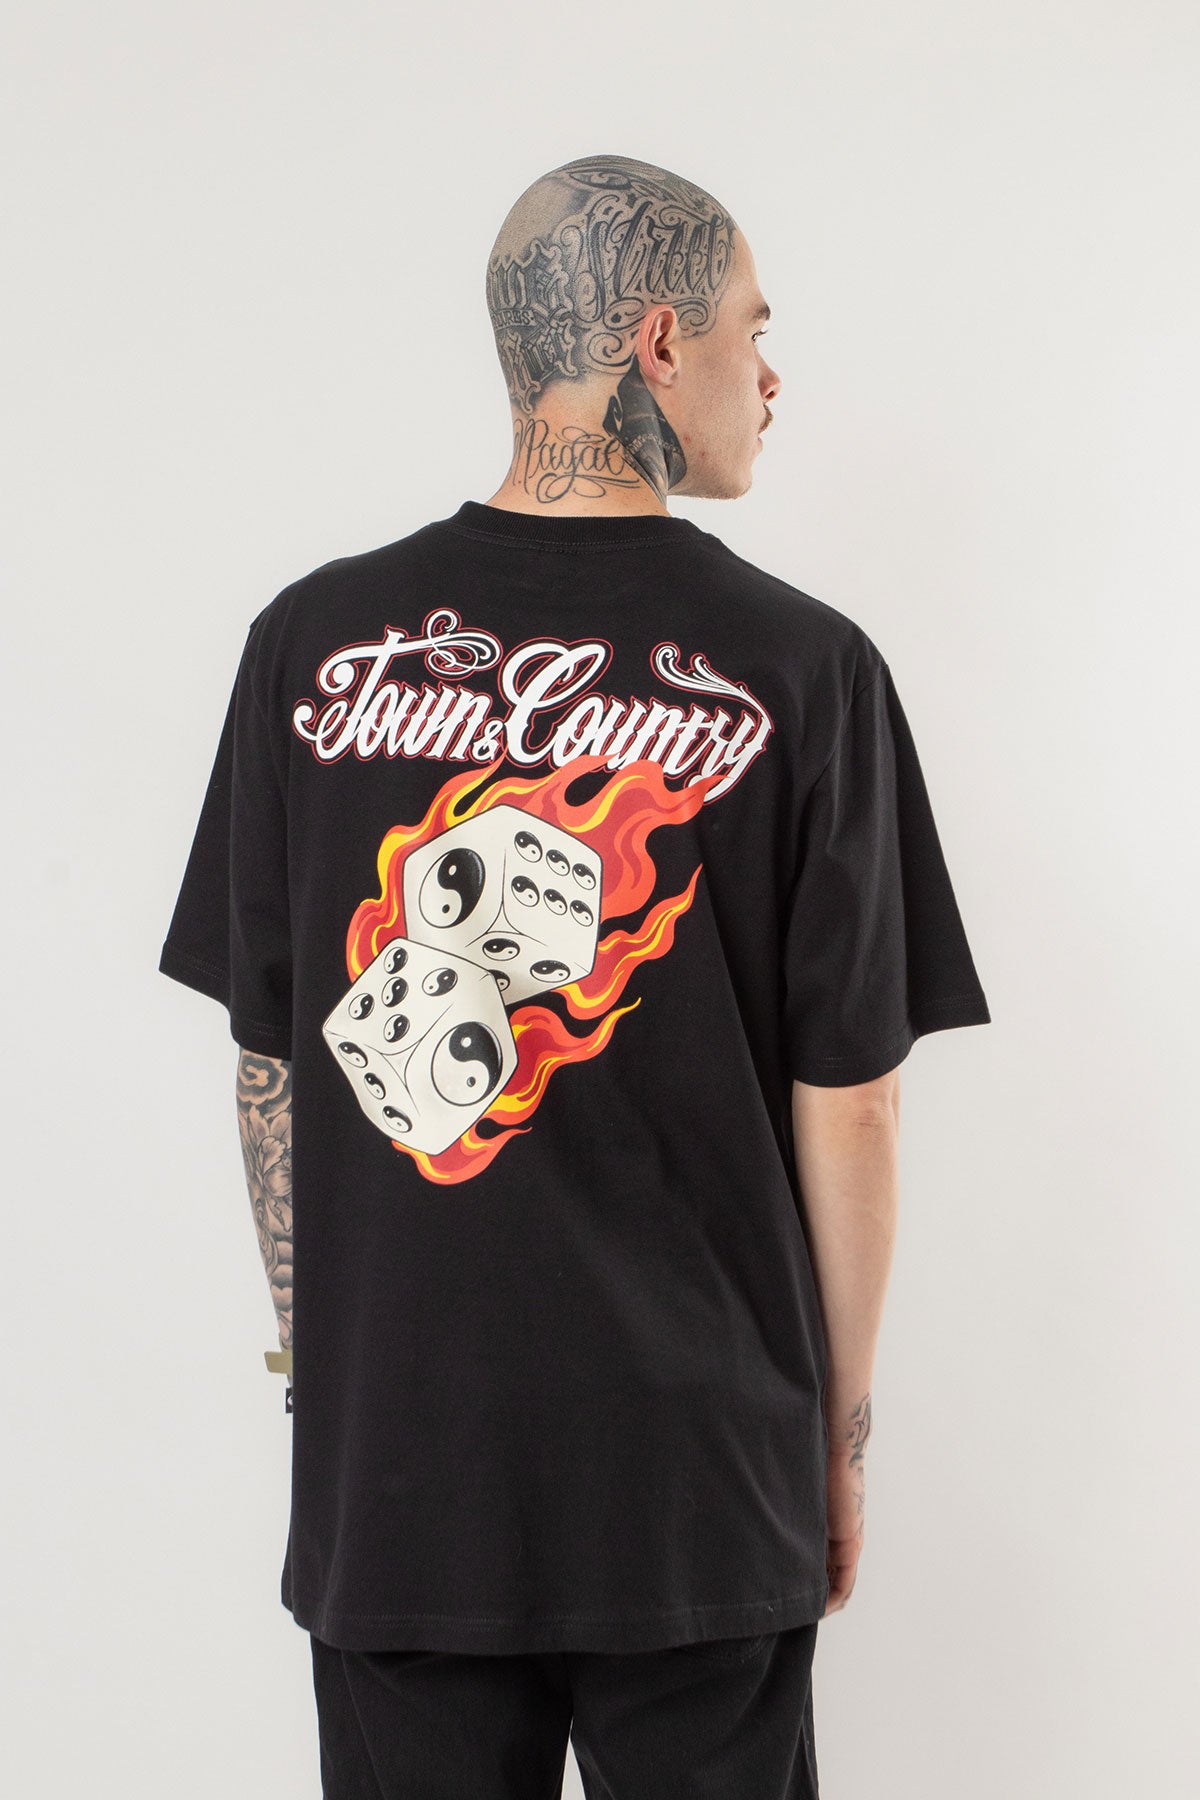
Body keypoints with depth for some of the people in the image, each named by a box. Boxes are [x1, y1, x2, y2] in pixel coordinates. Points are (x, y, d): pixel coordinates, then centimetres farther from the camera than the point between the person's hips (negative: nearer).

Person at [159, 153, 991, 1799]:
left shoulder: (316, 641, -2)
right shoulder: (800, 666, -8)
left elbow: (271, 1060, 3)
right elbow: (849, 1106, -5)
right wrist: (843, 1426, 7)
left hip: (387, 1463, 2)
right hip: (699, 1476, -1)